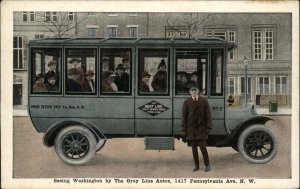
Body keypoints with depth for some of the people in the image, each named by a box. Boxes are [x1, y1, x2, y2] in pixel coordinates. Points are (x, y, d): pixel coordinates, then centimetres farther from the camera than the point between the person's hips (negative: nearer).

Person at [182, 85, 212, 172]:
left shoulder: (204, 101, 3)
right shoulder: (186, 102, 3)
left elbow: (208, 115, 1)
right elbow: (184, 116, 3)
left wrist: (208, 127, -6)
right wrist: (184, 129, -1)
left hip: (201, 128, -1)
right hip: (191, 128, 1)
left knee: (202, 147, -7)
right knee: (194, 148, 5)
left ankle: (207, 165, 9)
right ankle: (196, 165, 16)